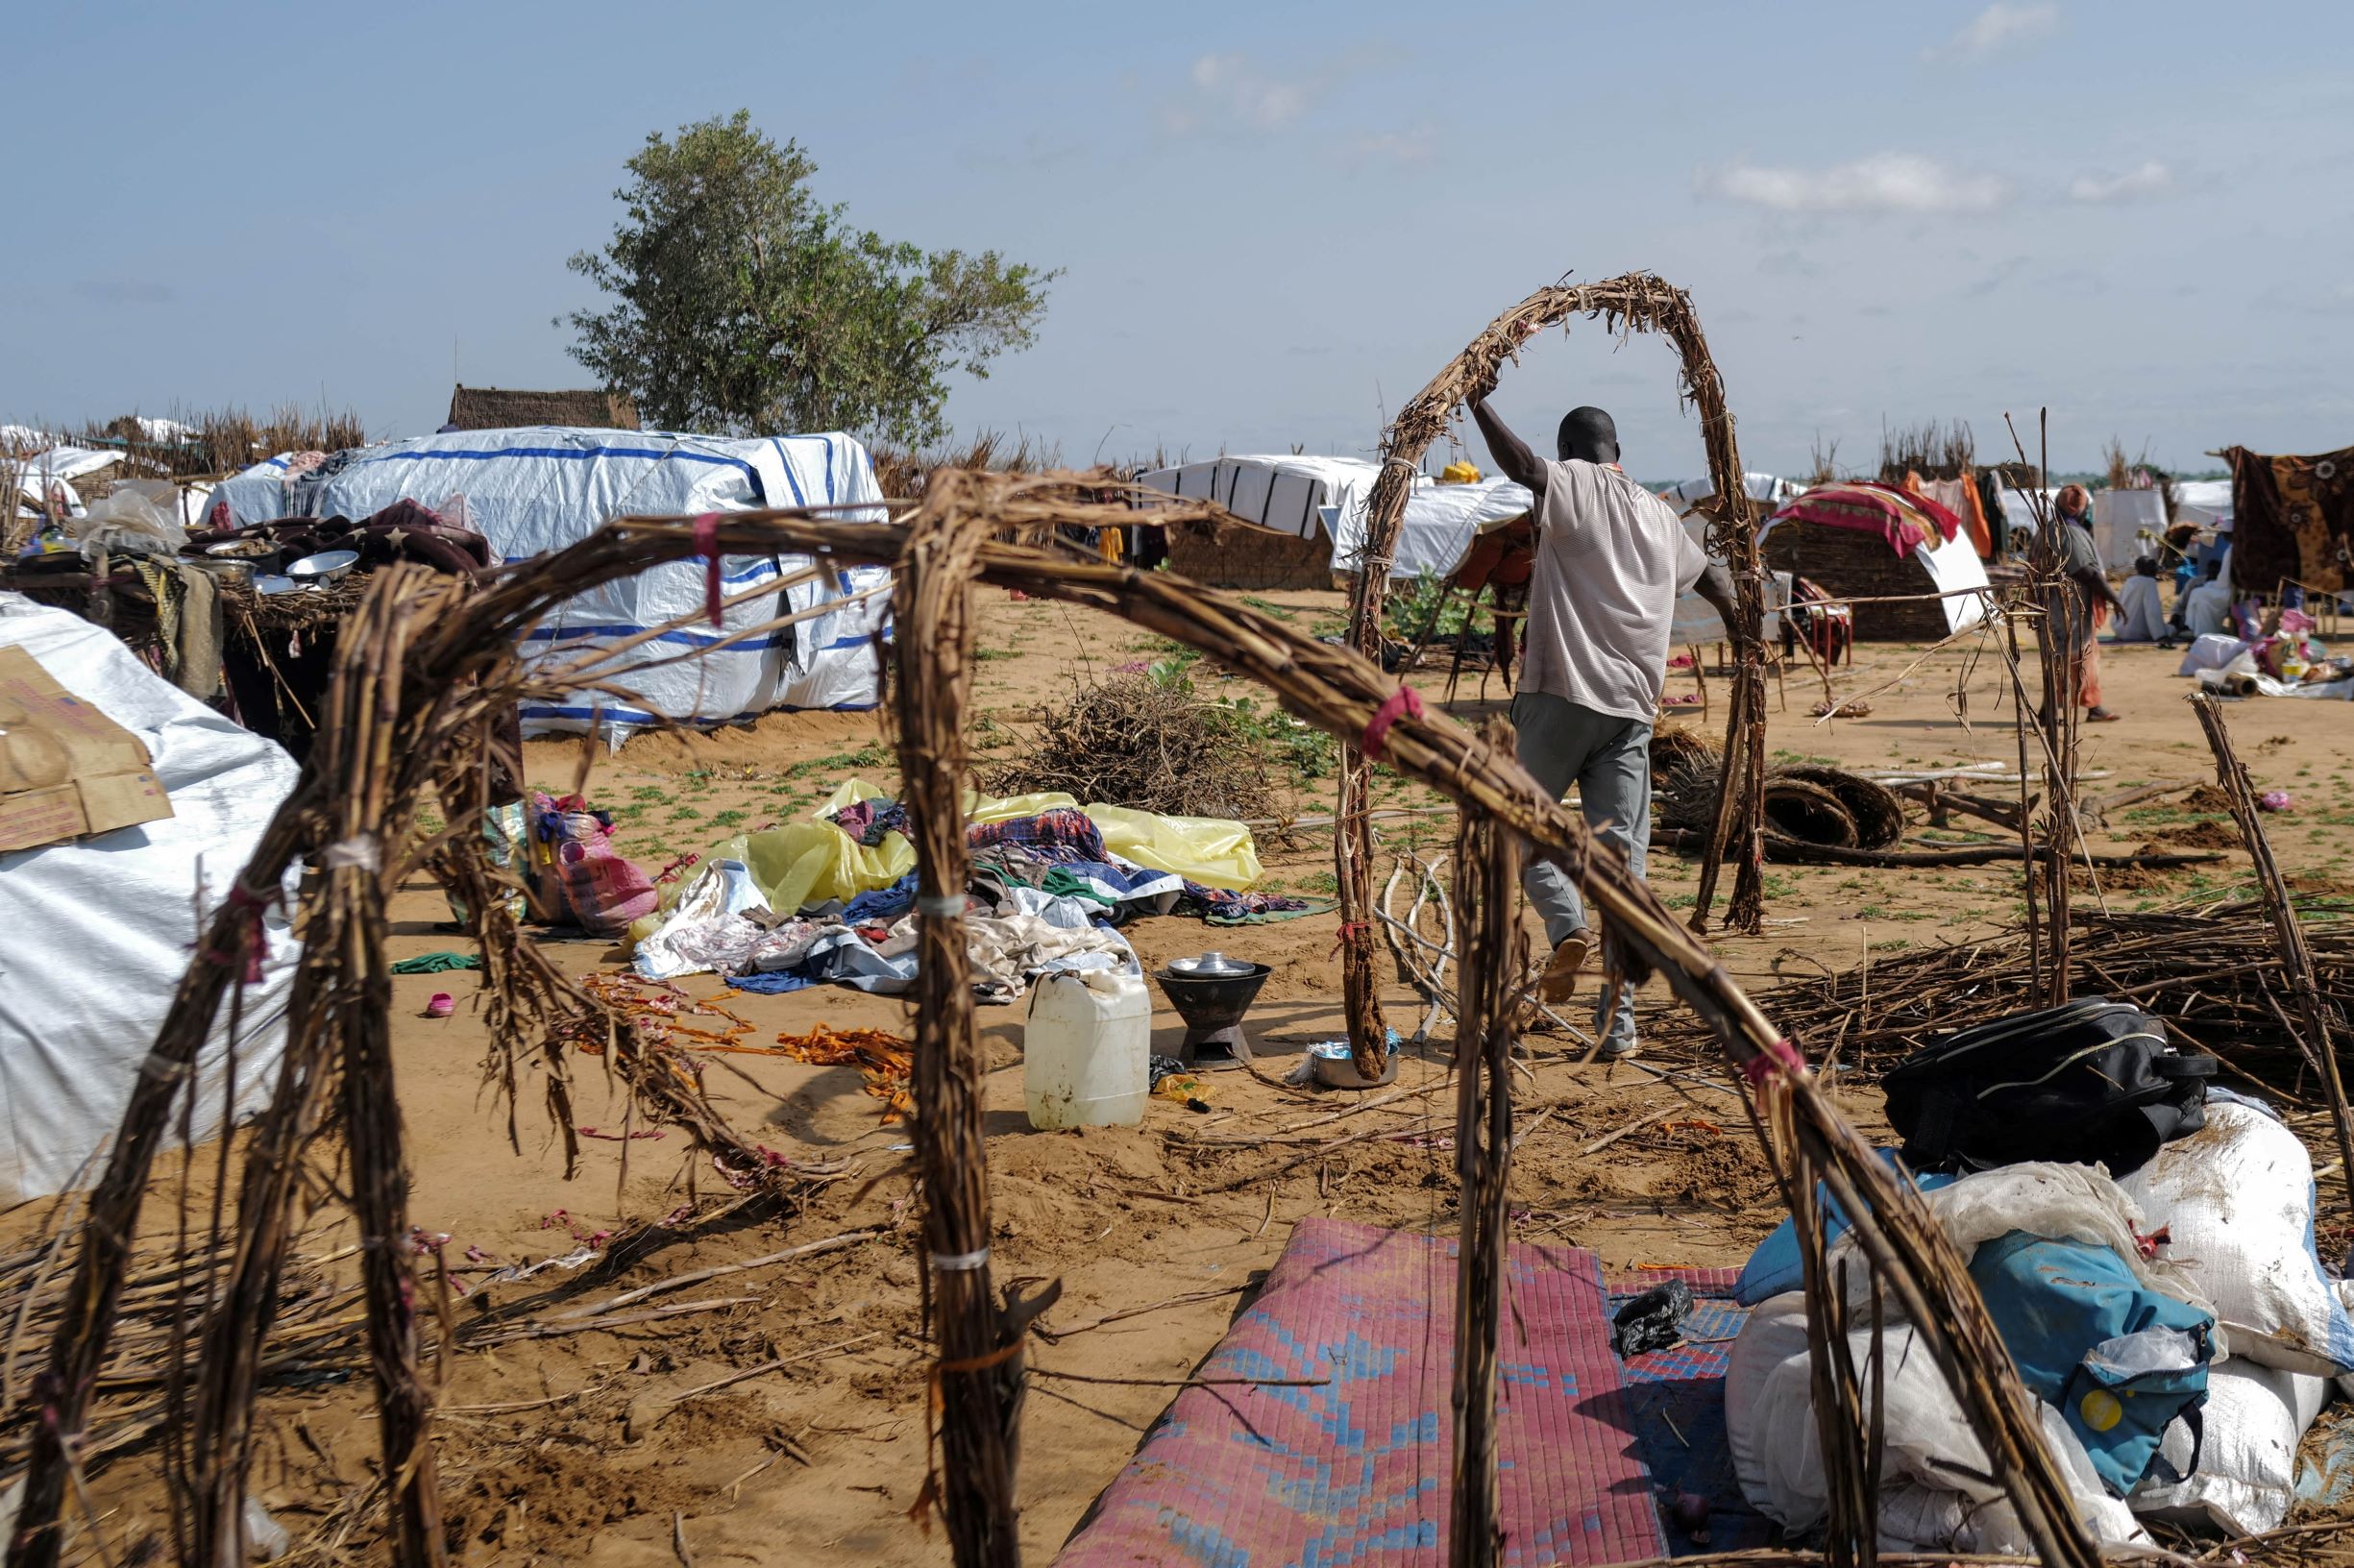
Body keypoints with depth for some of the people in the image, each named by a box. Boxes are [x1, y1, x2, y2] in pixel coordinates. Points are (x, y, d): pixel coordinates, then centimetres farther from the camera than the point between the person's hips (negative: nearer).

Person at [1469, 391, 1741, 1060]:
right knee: (1622, 860, 2)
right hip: (1633, 709, 5)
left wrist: (1477, 401, -14)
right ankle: (1619, 1023, -2)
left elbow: (1522, 464, -21)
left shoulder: (1571, 485, 2)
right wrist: (1736, 615, 55)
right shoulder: (1659, 514, 19)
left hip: (1562, 696, -4)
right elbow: (1709, 576, 37)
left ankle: (1567, 925, -13)